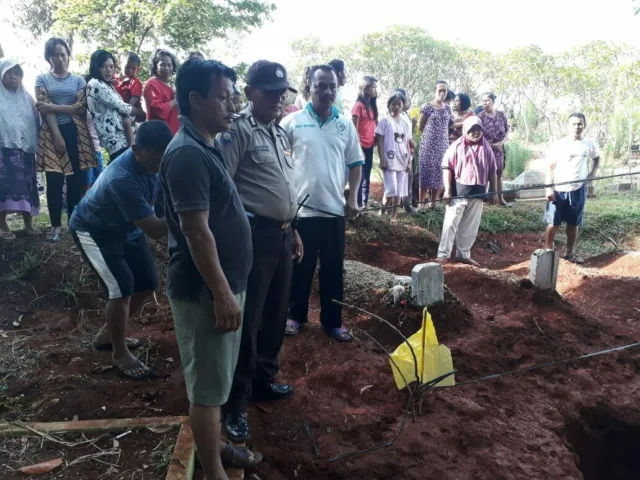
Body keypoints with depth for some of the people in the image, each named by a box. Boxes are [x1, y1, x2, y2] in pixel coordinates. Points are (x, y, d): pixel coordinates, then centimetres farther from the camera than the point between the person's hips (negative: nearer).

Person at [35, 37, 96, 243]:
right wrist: (58, 136, -14)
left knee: (76, 180, 1)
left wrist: (52, 106, -9)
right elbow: (44, 110, -2)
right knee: (54, 181, -3)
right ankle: (56, 225, 5)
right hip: (52, 133, -1)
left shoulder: (79, 80, 13)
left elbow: (81, 108, -2)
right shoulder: (42, 79, 10)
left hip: (76, 133, 1)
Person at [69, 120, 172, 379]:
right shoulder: (123, 179, -40)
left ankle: (107, 334, 29)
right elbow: (155, 230, -39)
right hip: (94, 230, -8)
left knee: (146, 283, 7)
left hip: (125, 227, 8)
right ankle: (120, 353, 6)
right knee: (122, 288, -17)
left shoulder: (154, 160, -18)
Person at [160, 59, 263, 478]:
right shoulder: (188, 154, -20)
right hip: (205, 290, -10)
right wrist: (222, 293, -21)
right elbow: (196, 231, -24)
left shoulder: (205, 147, 12)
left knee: (216, 378, 22)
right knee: (208, 384, 4)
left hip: (221, 285, 10)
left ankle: (215, 446, 39)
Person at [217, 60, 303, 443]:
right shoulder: (238, 131, -11)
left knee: (276, 315, 17)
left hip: (283, 234, 9)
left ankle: (264, 379, 36)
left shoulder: (281, 133, 16)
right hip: (255, 234, -8)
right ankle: (236, 403, 11)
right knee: (247, 319, -2)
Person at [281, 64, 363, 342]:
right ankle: (296, 316, 28)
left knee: (333, 269, 10)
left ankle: (332, 321, 24)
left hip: (334, 210, 2)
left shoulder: (345, 125, 6)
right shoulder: (292, 122, -2)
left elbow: (355, 163, 11)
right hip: (301, 209, -2)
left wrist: (353, 198, 2)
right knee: (300, 267, 10)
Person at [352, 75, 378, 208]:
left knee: (366, 177, 12)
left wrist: (375, 140, 6)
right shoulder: (359, 105, -10)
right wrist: (359, 148, -14)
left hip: (370, 146, 7)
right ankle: (358, 204, 6)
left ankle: (364, 203, 19)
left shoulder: (372, 105, 11)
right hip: (361, 146, -7)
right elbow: (354, 130, -12)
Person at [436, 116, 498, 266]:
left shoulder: (486, 148, 8)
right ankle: (443, 254, 2)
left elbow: (492, 171, 12)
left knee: (471, 227, 10)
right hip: (459, 190, -4)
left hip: (478, 192, 4)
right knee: (451, 223, -4)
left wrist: (494, 192, 9)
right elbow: (447, 167, -7)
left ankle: (463, 254, 21)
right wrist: (447, 189, -14)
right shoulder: (457, 146, -4)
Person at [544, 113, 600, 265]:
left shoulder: (589, 144, 2)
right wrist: (549, 188, -12)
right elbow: (551, 166, -5)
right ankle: (548, 251, 17)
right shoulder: (559, 144, -6)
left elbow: (597, 157, 23)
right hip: (558, 190, -3)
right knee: (553, 223, 0)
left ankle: (569, 252, 24)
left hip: (578, 190, 3)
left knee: (573, 223, 11)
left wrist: (593, 172, 6)